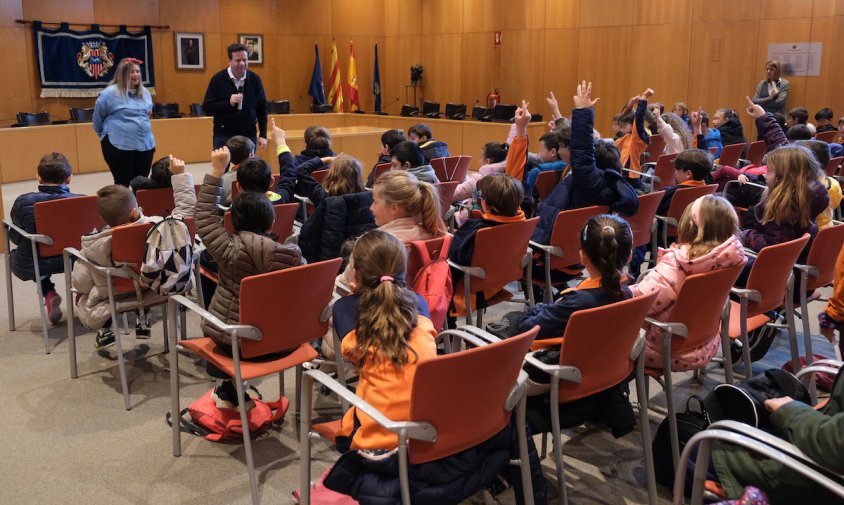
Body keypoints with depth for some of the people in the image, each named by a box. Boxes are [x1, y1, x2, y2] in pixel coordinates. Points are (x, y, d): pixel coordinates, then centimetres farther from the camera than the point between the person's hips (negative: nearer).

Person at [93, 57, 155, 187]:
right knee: (122, 184, 0)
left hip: (145, 144, 6)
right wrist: (105, 134, 13)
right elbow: (98, 117, 2)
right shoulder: (110, 93, -9)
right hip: (119, 146, -6)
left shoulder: (144, 92, 9)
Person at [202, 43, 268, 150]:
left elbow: (262, 109, 7)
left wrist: (263, 135, 2)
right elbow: (207, 107, -5)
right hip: (223, 137, -1)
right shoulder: (218, 79, -4)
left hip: (249, 136, 2)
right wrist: (228, 103, -20)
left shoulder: (255, 79, 1)